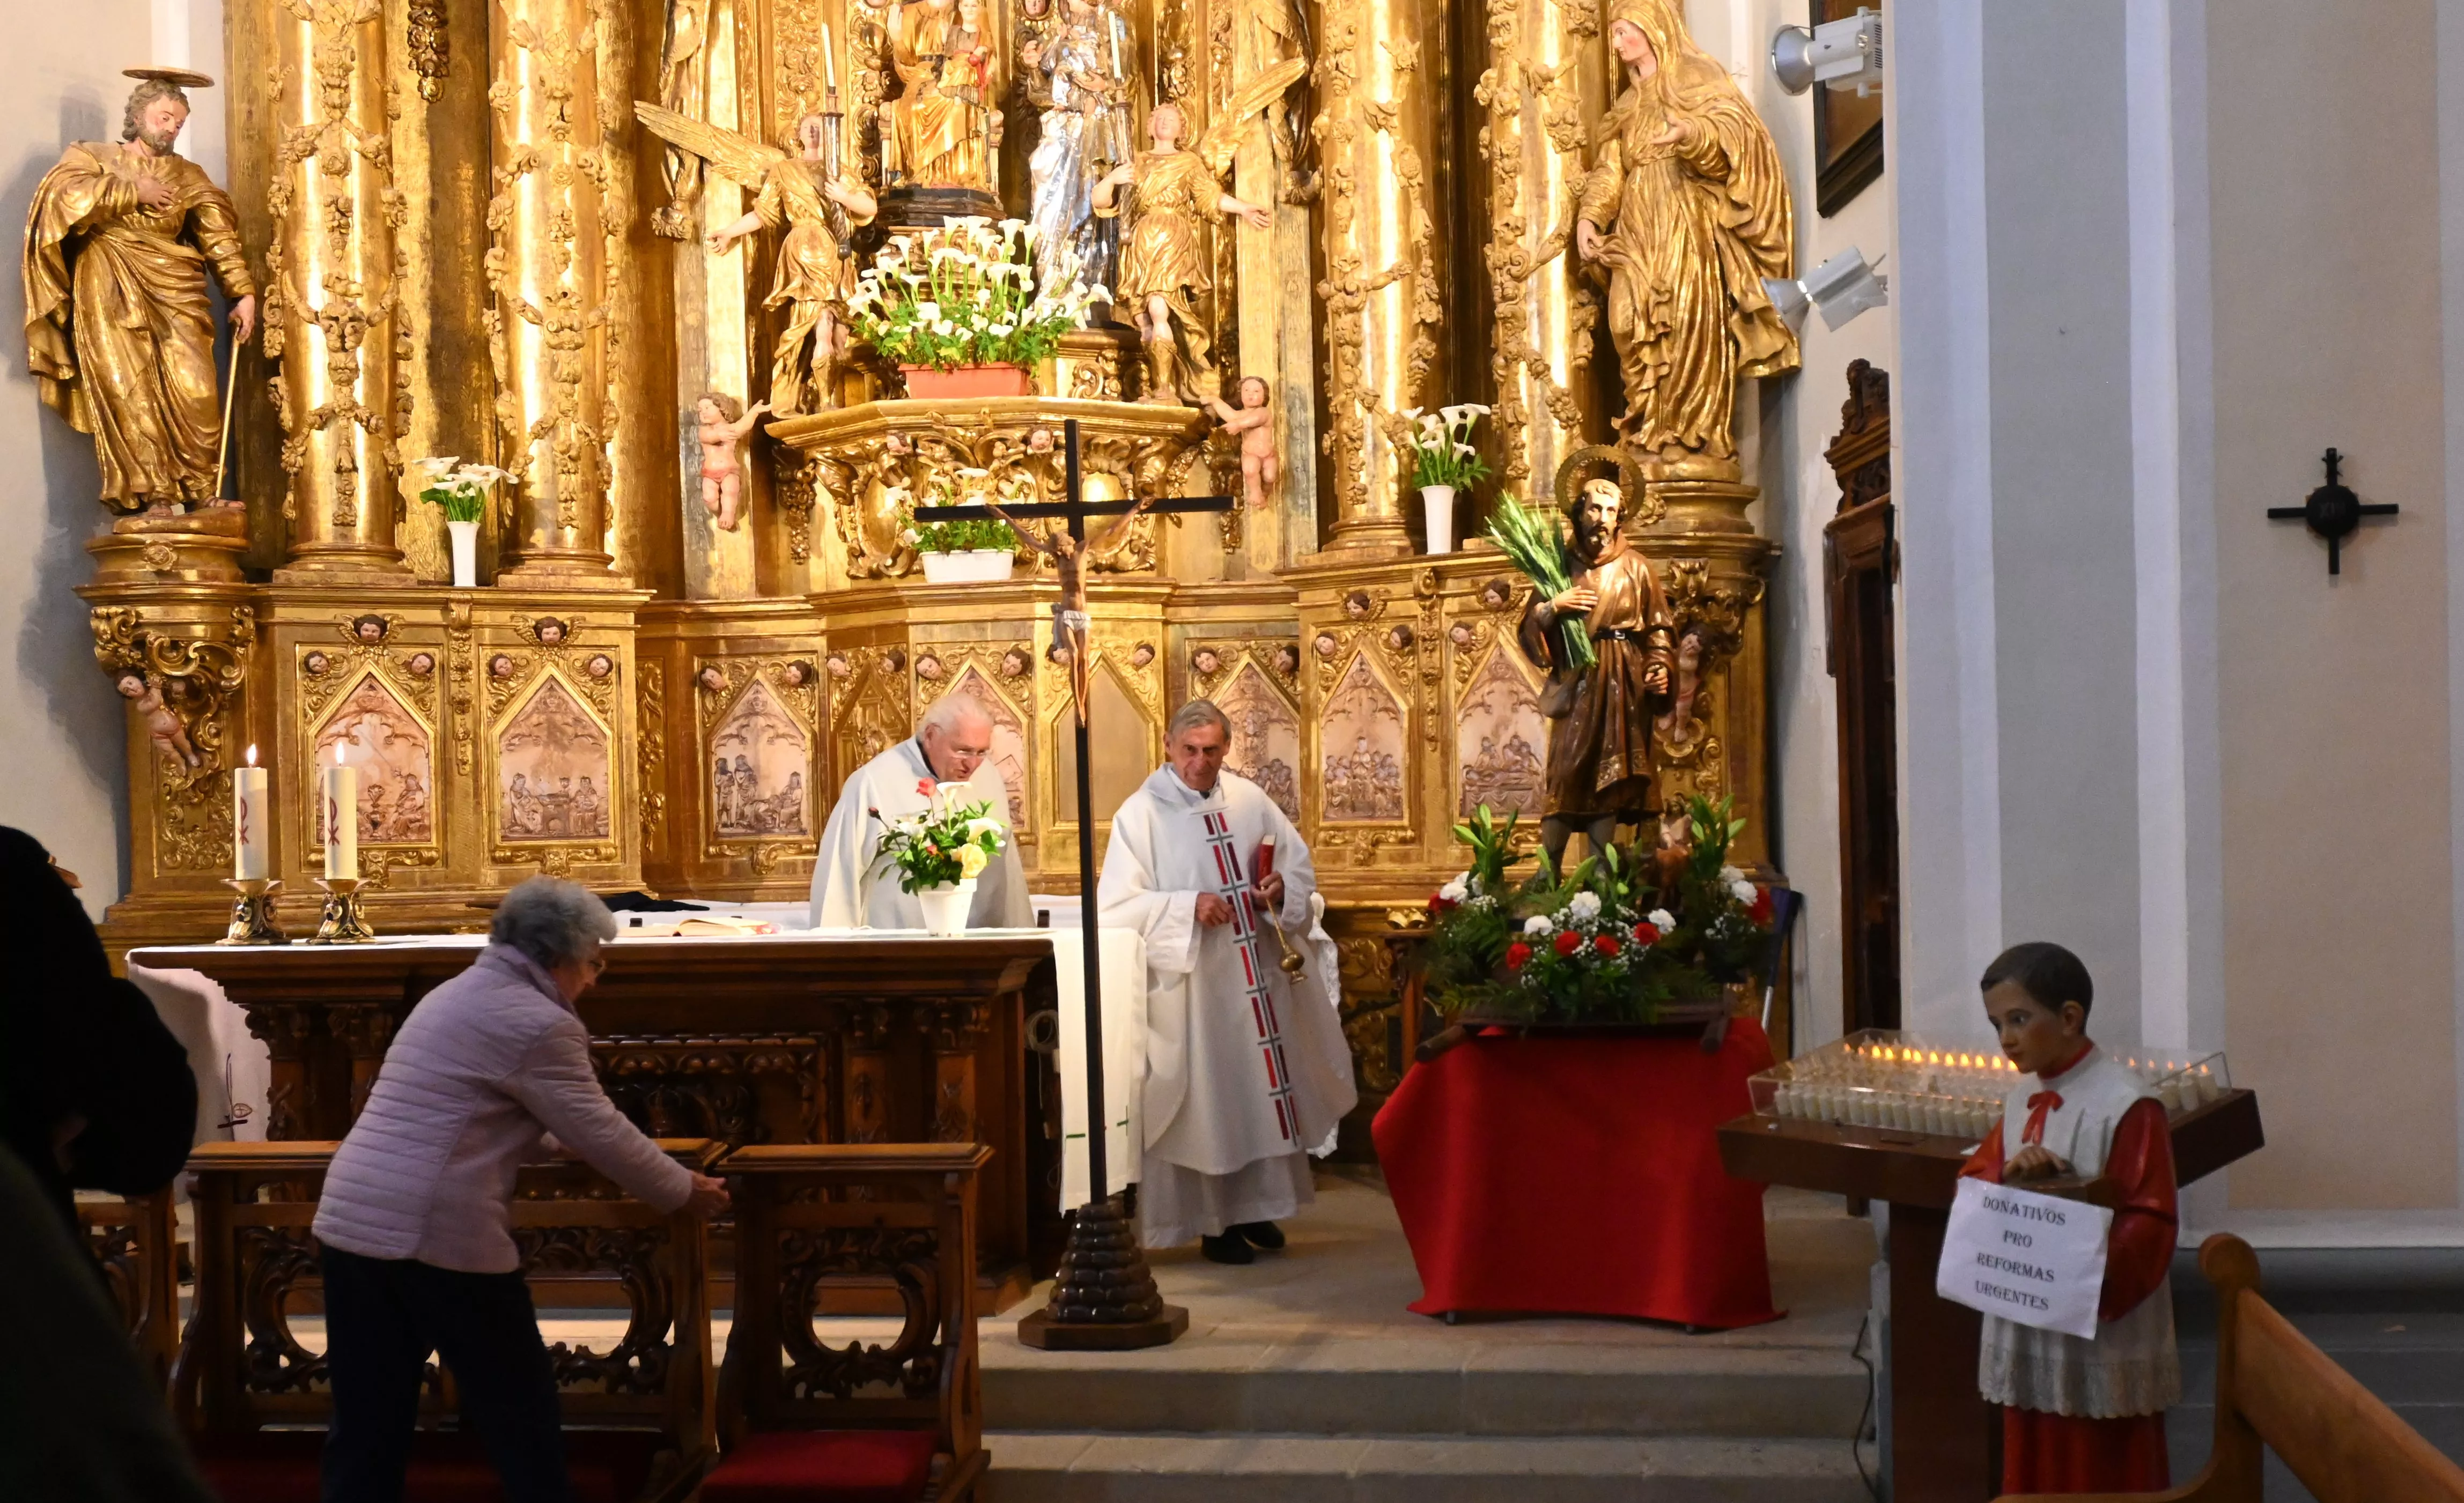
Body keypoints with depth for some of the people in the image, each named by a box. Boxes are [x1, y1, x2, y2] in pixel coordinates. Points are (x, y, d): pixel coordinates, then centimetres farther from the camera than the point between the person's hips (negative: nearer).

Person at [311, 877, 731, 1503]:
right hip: (440, 1232, -8)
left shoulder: (455, 993, 20)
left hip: (351, 1217, 8)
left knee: (368, 1423, 12)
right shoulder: (540, 1024, -10)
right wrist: (684, 1191, 7)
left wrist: (567, 1142, 43)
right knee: (518, 1409, 9)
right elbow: (600, 1134, -6)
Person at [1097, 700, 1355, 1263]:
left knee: (1265, 1087, 10)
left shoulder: (1250, 799, 6)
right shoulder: (1141, 814, -7)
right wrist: (1188, 907, -22)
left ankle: (1256, 1206, 25)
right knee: (1207, 1097, 1)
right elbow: (1117, 907, -12)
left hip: (1260, 974, 5)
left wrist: (1284, 888, -9)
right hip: (1190, 983, -5)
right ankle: (1215, 1221, 13)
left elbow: (1300, 865, 13)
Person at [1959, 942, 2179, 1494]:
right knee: (2035, 1479, 15)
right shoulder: (2021, 1099, 8)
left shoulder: (2126, 1105, -16)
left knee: (2105, 1483, 4)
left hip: (2104, 1344, -7)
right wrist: (2008, 1175, -13)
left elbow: (2149, 1223, -17)